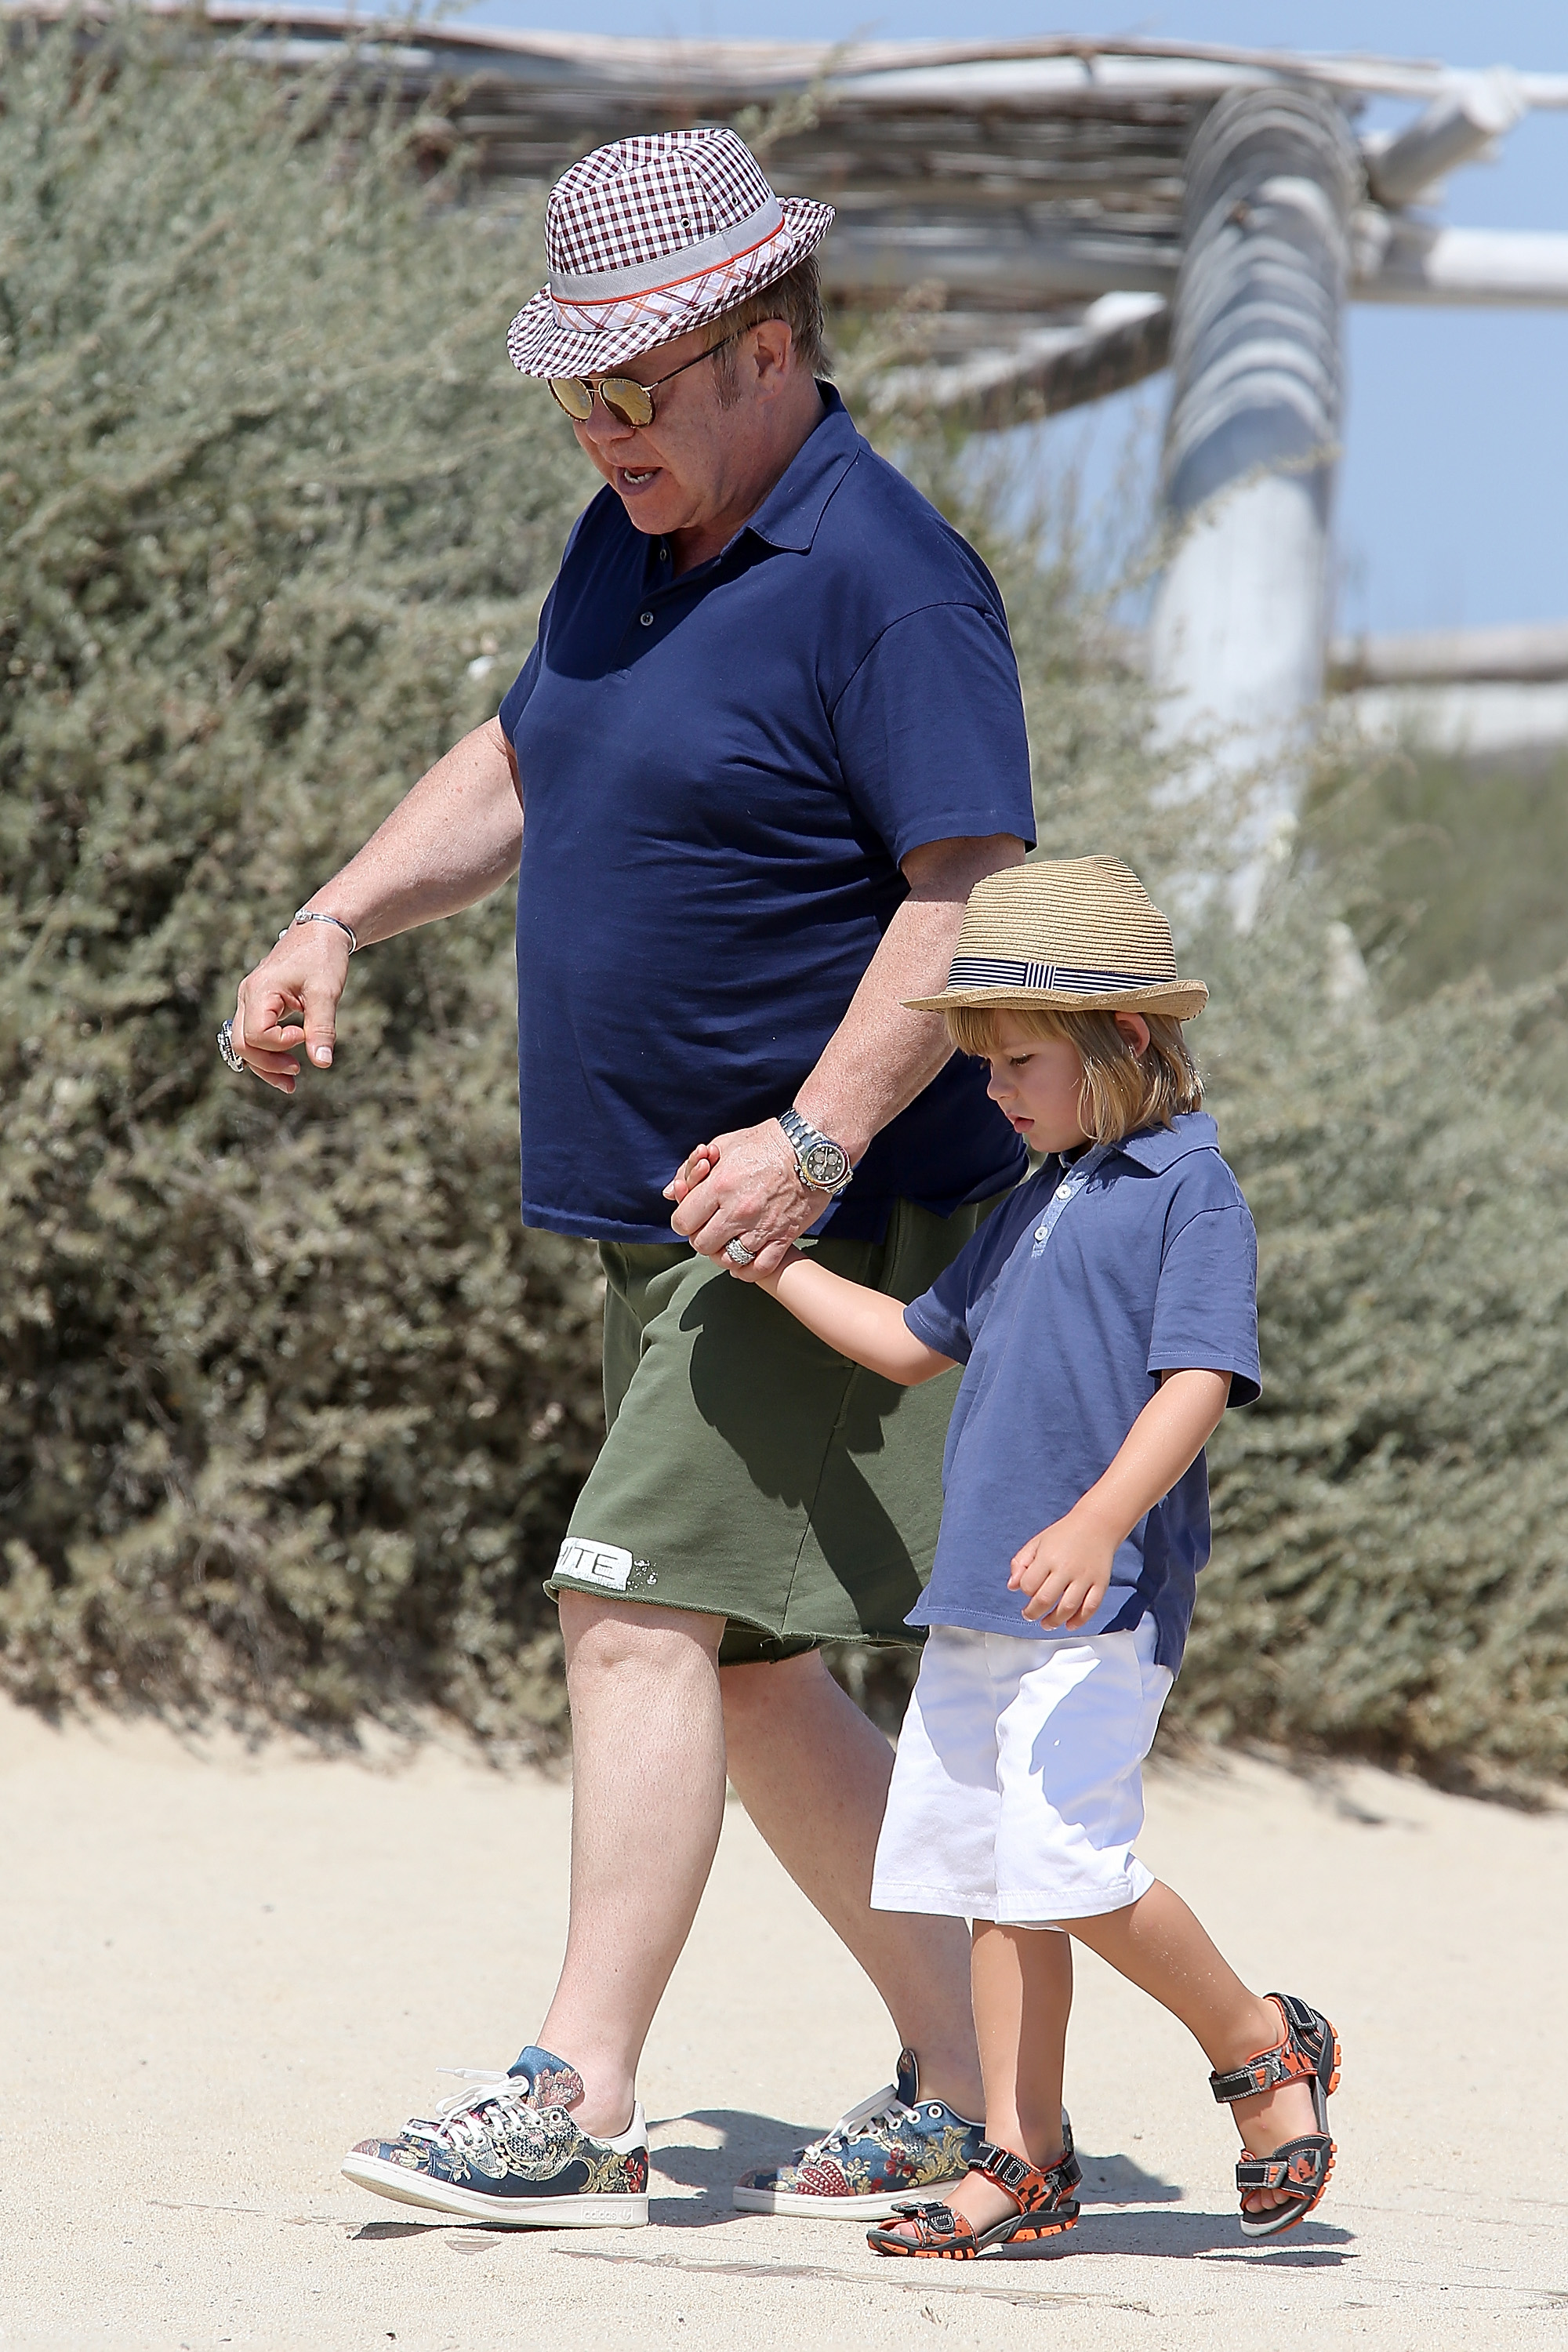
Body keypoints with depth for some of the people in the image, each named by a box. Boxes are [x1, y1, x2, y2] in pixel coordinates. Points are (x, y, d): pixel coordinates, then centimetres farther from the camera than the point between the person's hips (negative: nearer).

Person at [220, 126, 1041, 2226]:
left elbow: (974, 894, -22)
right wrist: (342, 921, 12)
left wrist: (816, 1138, -29)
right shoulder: (630, 545, 12)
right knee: (740, 1669, 10)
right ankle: (963, 2086, 18)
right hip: (670, 1216, 9)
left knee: (643, 1603, -16)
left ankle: (577, 2098, -17)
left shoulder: (884, 577, -16)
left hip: (832, 1219, -9)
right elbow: (522, 769, 27)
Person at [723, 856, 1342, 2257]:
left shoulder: (1189, 1192, -7)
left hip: (1104, 1607, -9)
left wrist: (1097, 1525, -30)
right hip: (979, 1602, 9)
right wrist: (773, 1263, 27)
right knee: (990, 1881, 6)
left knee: (1067, 1861, -16)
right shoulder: (1034, 1209, 20)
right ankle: (1024, 2163, 11)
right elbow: (916, 1343, 33)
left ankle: (1264, 2052, 4)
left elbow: (1200, 1381, -18)